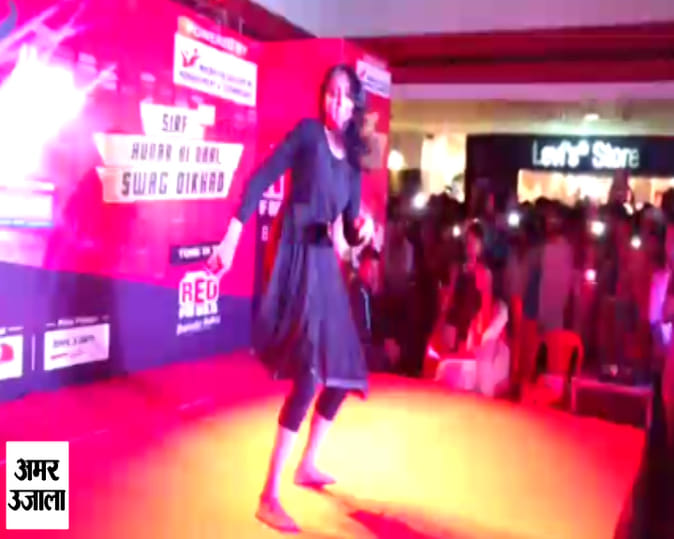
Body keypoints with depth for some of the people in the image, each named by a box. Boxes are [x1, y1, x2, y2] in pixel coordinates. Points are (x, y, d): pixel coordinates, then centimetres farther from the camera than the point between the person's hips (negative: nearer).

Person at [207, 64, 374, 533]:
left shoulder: (352, 160, 14)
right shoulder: (308, 132, -3)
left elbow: (350, 232, 13)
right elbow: (260, 181, -11)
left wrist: (363, 229, -10)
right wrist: (233, 234, -19)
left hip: (325, 262, 8)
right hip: (296, 258, -8)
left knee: (346, 369, 14)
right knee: (309, 372, -19)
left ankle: (308, 465, 33)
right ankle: (269, 496, -13)